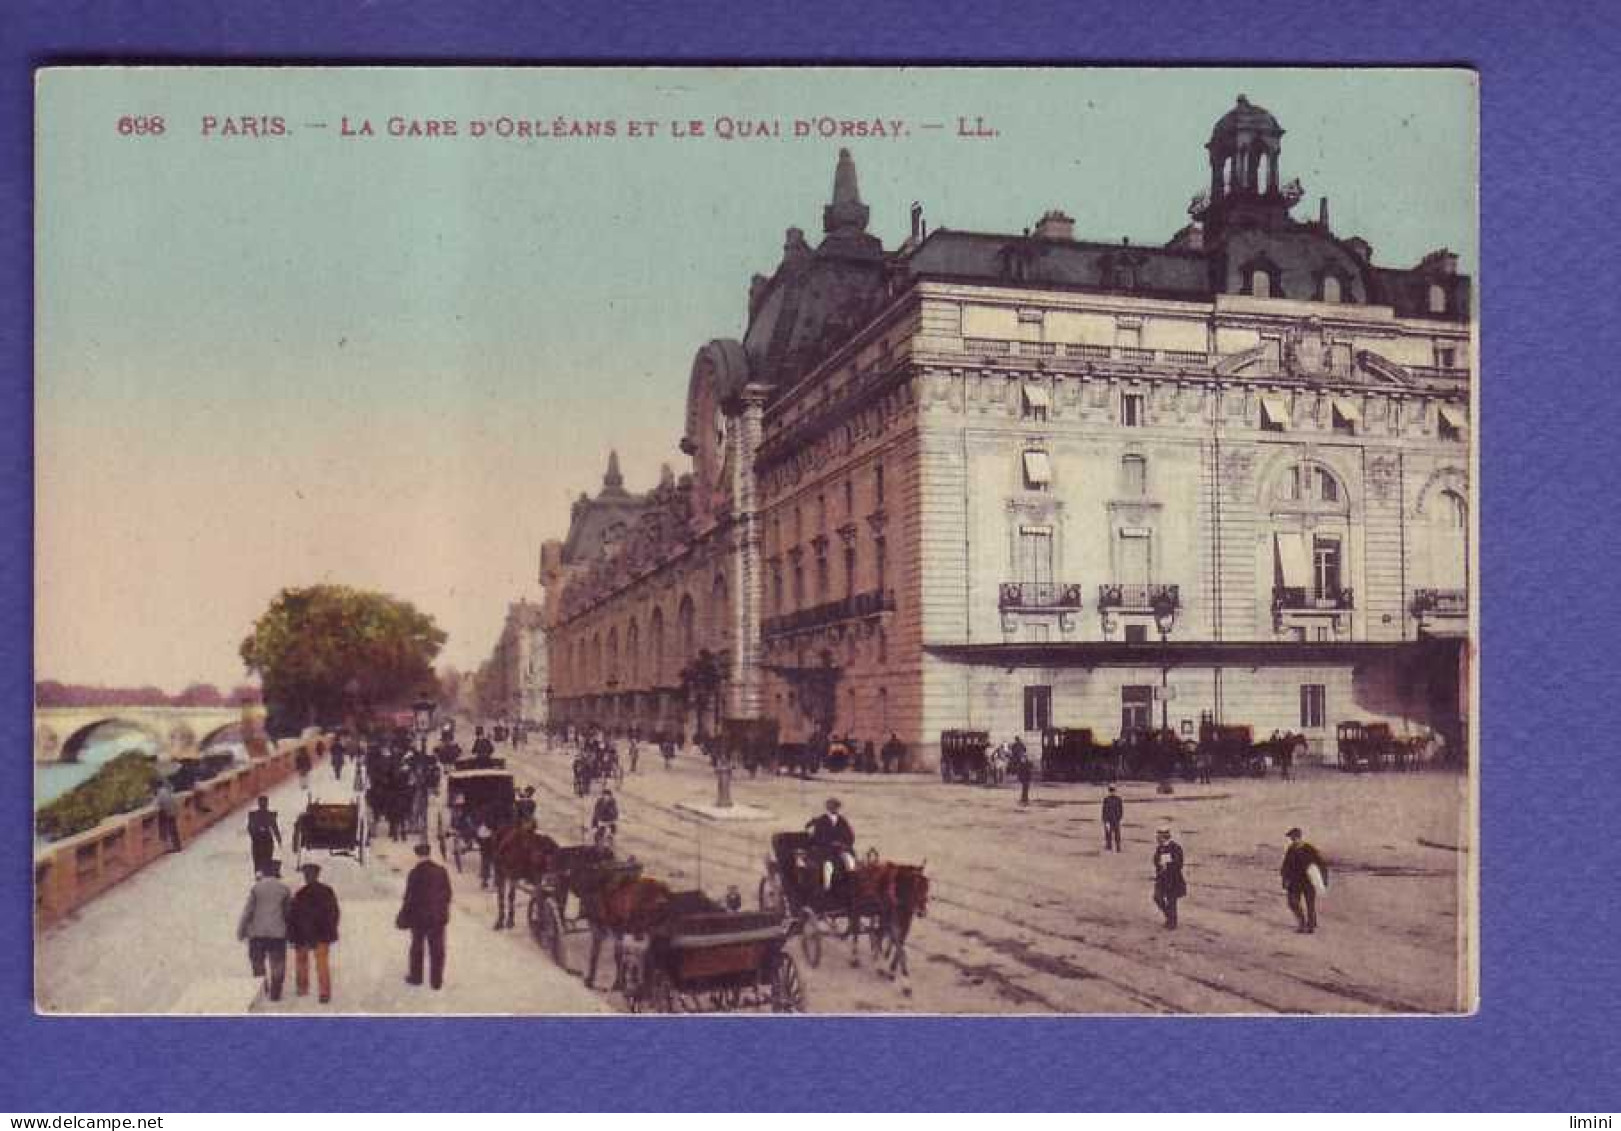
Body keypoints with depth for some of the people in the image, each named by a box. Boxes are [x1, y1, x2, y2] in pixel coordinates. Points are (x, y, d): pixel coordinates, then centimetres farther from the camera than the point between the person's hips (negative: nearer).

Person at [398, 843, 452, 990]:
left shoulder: (415, 873, -16)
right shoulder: (441, 872, -4)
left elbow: (410, 897, -12)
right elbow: (448, 894, 3)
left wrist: (404, 916, 0)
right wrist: (444, 911, 16)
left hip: (419, 917, -3)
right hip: (438, 917, 3)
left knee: (417, 947, 15)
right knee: (437, 949, 9)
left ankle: (416, 977, 25)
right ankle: (436, 980, 13)